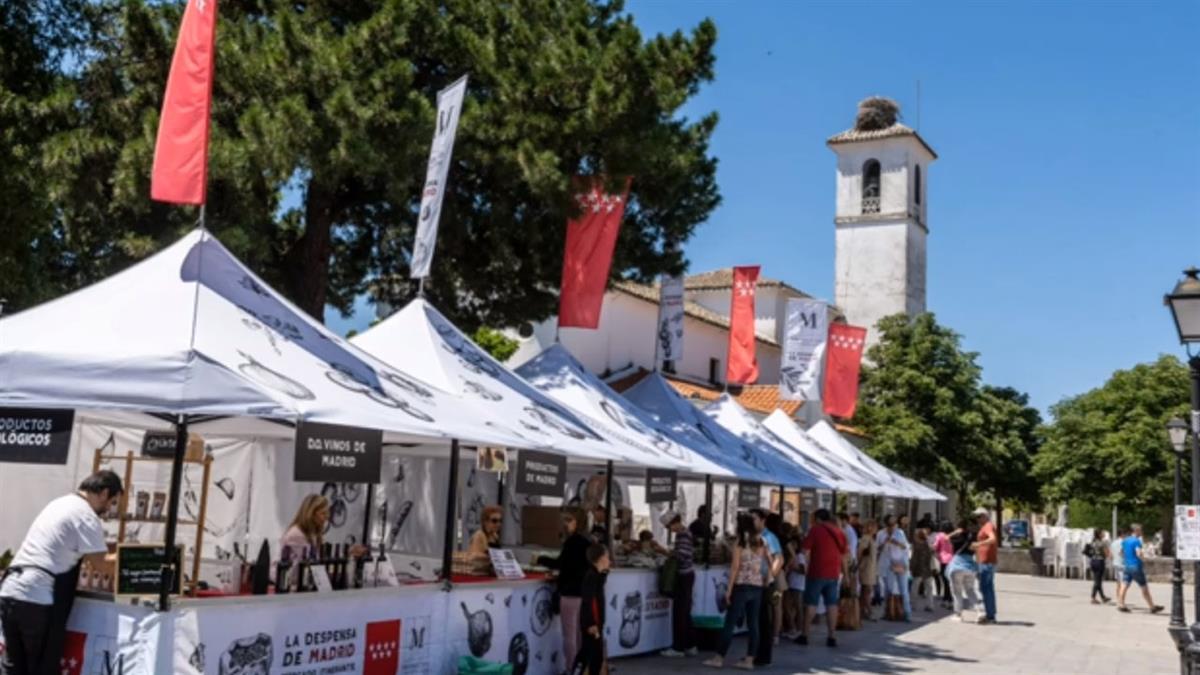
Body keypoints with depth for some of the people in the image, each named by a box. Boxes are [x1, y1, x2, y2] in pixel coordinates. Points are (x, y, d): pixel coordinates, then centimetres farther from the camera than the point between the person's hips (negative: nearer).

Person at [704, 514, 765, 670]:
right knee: (753, 624, 8)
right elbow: (771, 563, 8)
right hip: (757, 587, 5)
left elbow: (735, 567, -10)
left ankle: (719, 658, 6)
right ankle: (749, 660, 9)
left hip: (741, 586, -5)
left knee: (730, 623, 1)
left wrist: (729, 589, -8)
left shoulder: (740, 542, -7)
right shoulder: (761, 542, 7)